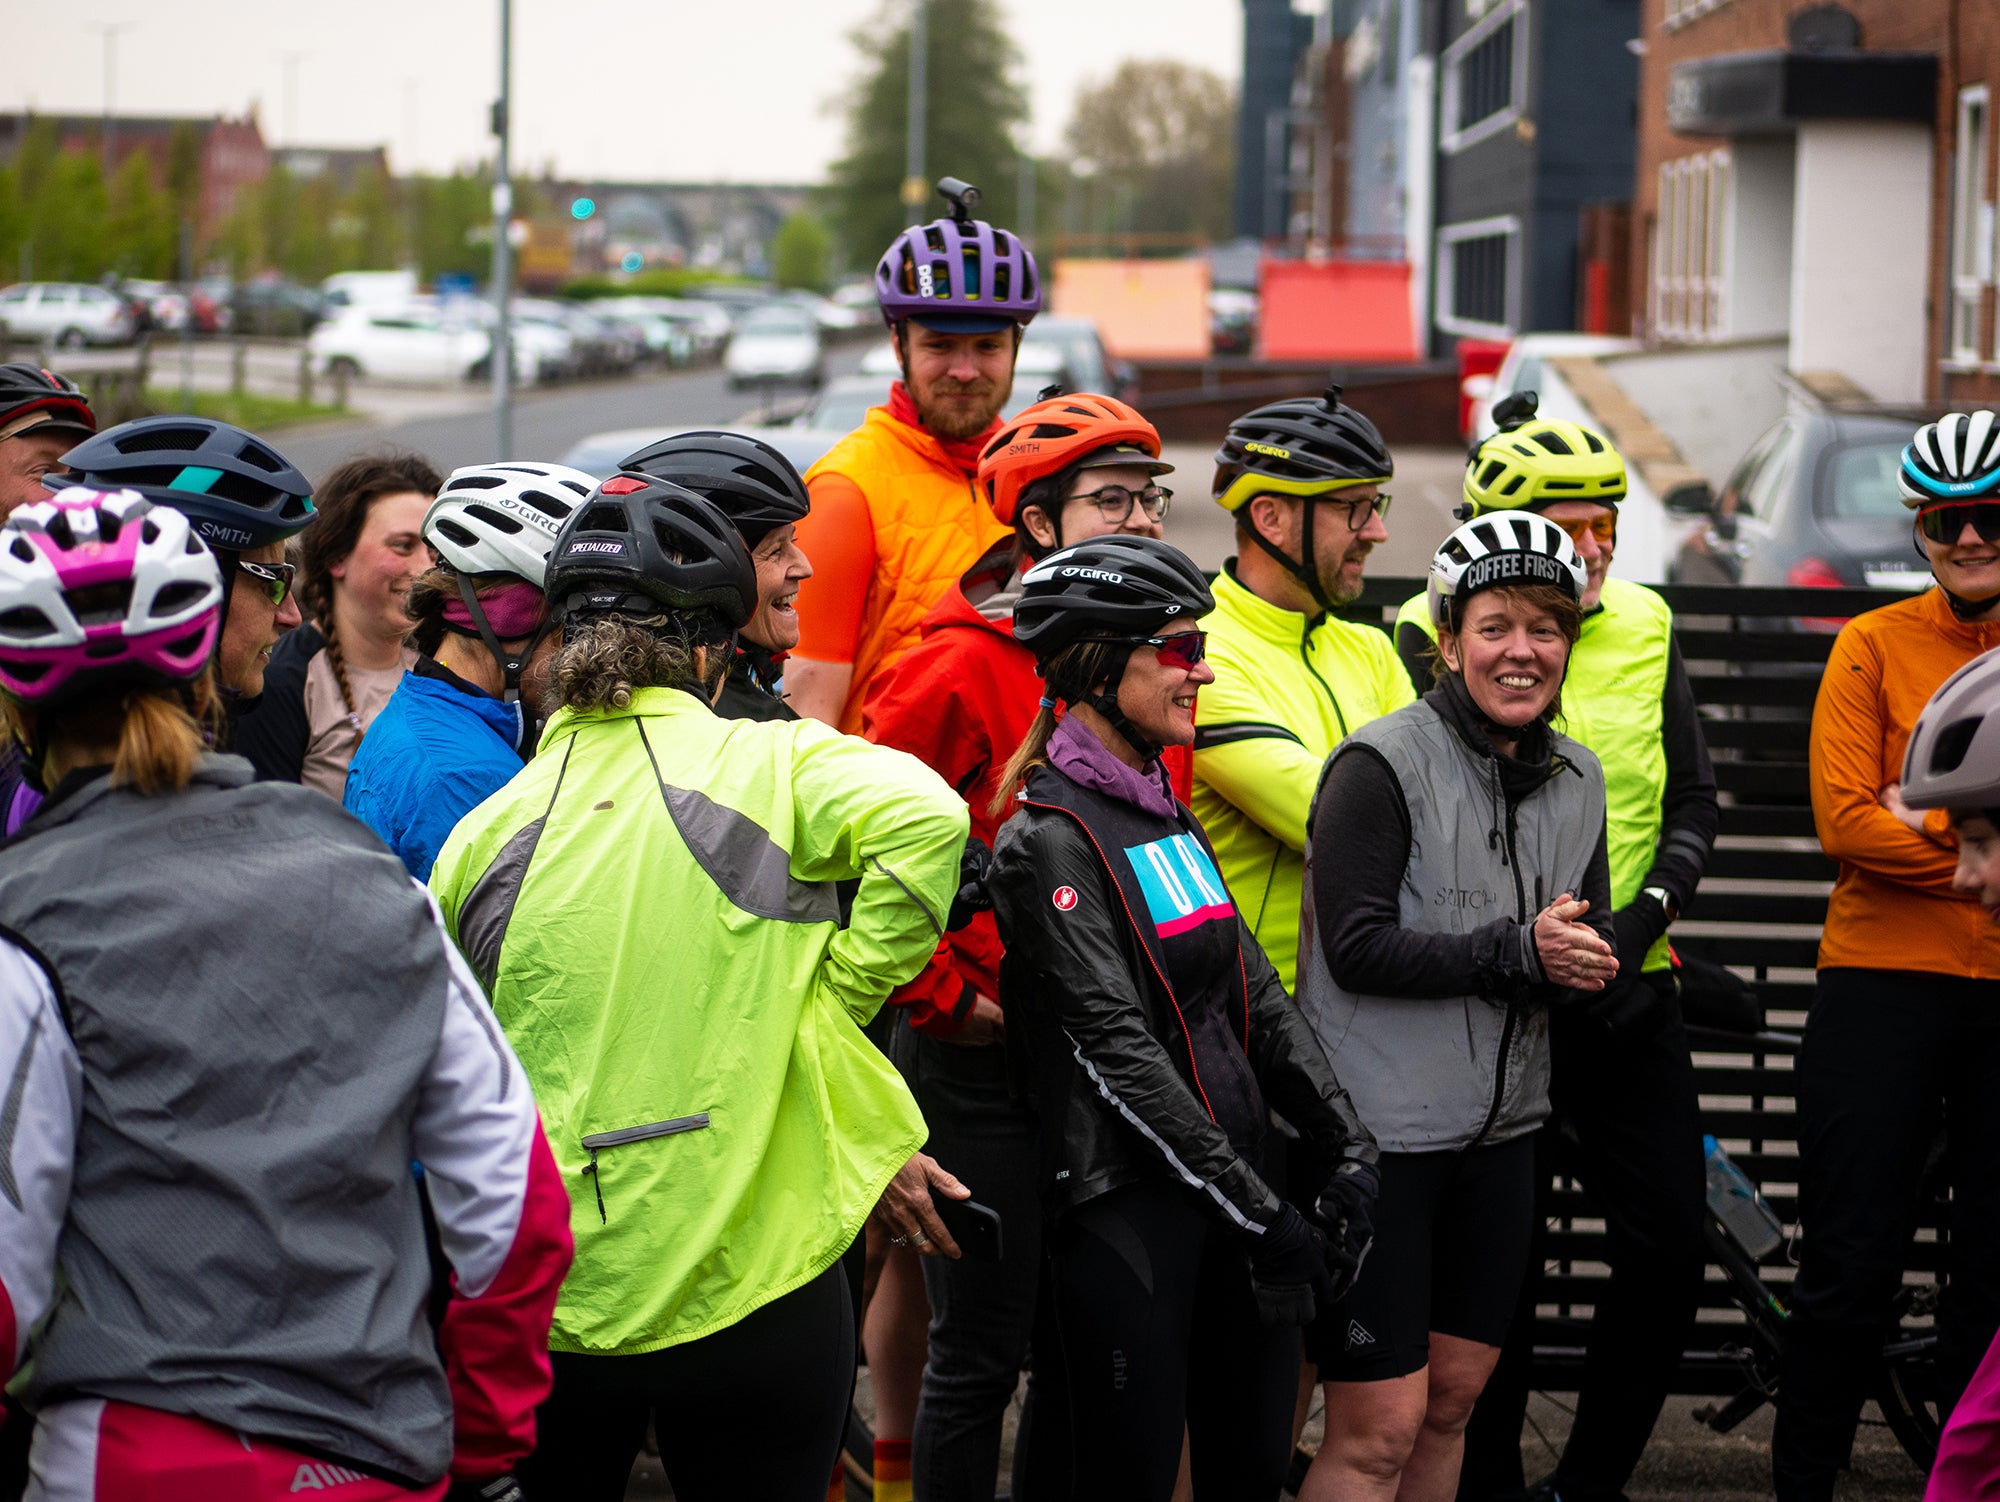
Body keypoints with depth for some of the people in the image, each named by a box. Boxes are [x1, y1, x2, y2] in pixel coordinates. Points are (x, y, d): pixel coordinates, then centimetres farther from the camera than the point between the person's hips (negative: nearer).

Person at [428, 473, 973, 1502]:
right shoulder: (769, 765, -6)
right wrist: (833, 1000, -11)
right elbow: (924, 818, -24)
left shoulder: (486, 831, 3)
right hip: (753, 1281, -2)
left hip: (550, 1298, 3)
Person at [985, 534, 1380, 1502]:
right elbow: (1118, 1052, -17)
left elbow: (1253, 996, 12)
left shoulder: (1167, 814, 15)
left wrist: (1350, 1148, 0)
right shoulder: (1050, 840, -11)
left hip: (1234, 1177, 8)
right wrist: (1258, 1213, -20)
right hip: (1126, 1202, -8)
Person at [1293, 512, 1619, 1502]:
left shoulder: (1575, 779, 11)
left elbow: (1595, 941, 18)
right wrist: (1516, 953, -19)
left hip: (1500, 1129, 7)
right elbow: (1358, 947, -17)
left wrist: (1583, 959, -6)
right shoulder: (1382, 765, -11)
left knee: (1453, 1399, 13)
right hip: (1378, 1128, -7)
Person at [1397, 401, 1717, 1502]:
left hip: (1632, 996, 4)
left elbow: (1694, 802, 7)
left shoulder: (1644, 628, 6)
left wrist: (1643, 917, -10)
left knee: (1671, 1245, 3)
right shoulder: (1431, 634, -7)